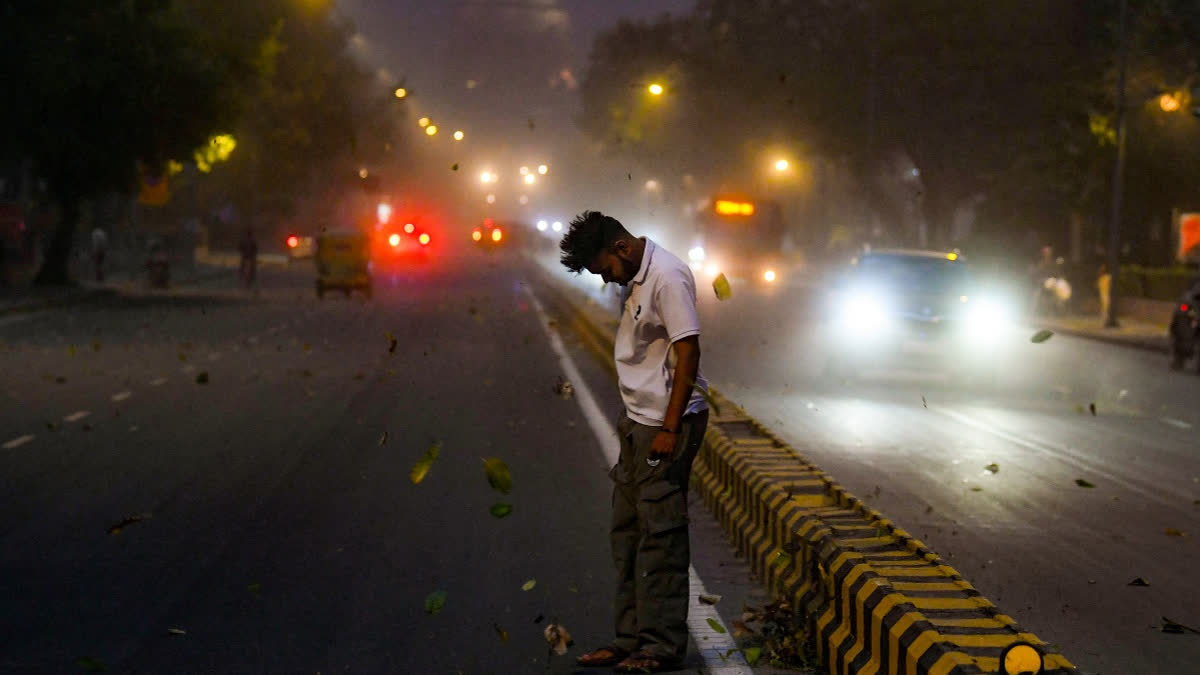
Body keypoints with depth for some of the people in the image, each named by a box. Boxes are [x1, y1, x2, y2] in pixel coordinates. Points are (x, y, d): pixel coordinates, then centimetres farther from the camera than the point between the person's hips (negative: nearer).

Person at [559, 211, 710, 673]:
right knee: (626, 531, 12)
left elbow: (688, 353, -20)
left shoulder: (666, 277, -15)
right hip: (640, 425, 10)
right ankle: (632, 637, 19)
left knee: (660, 532, -6)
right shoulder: (636, 279, 14)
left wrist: (670, 429, -22)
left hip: (667, 425, -10)